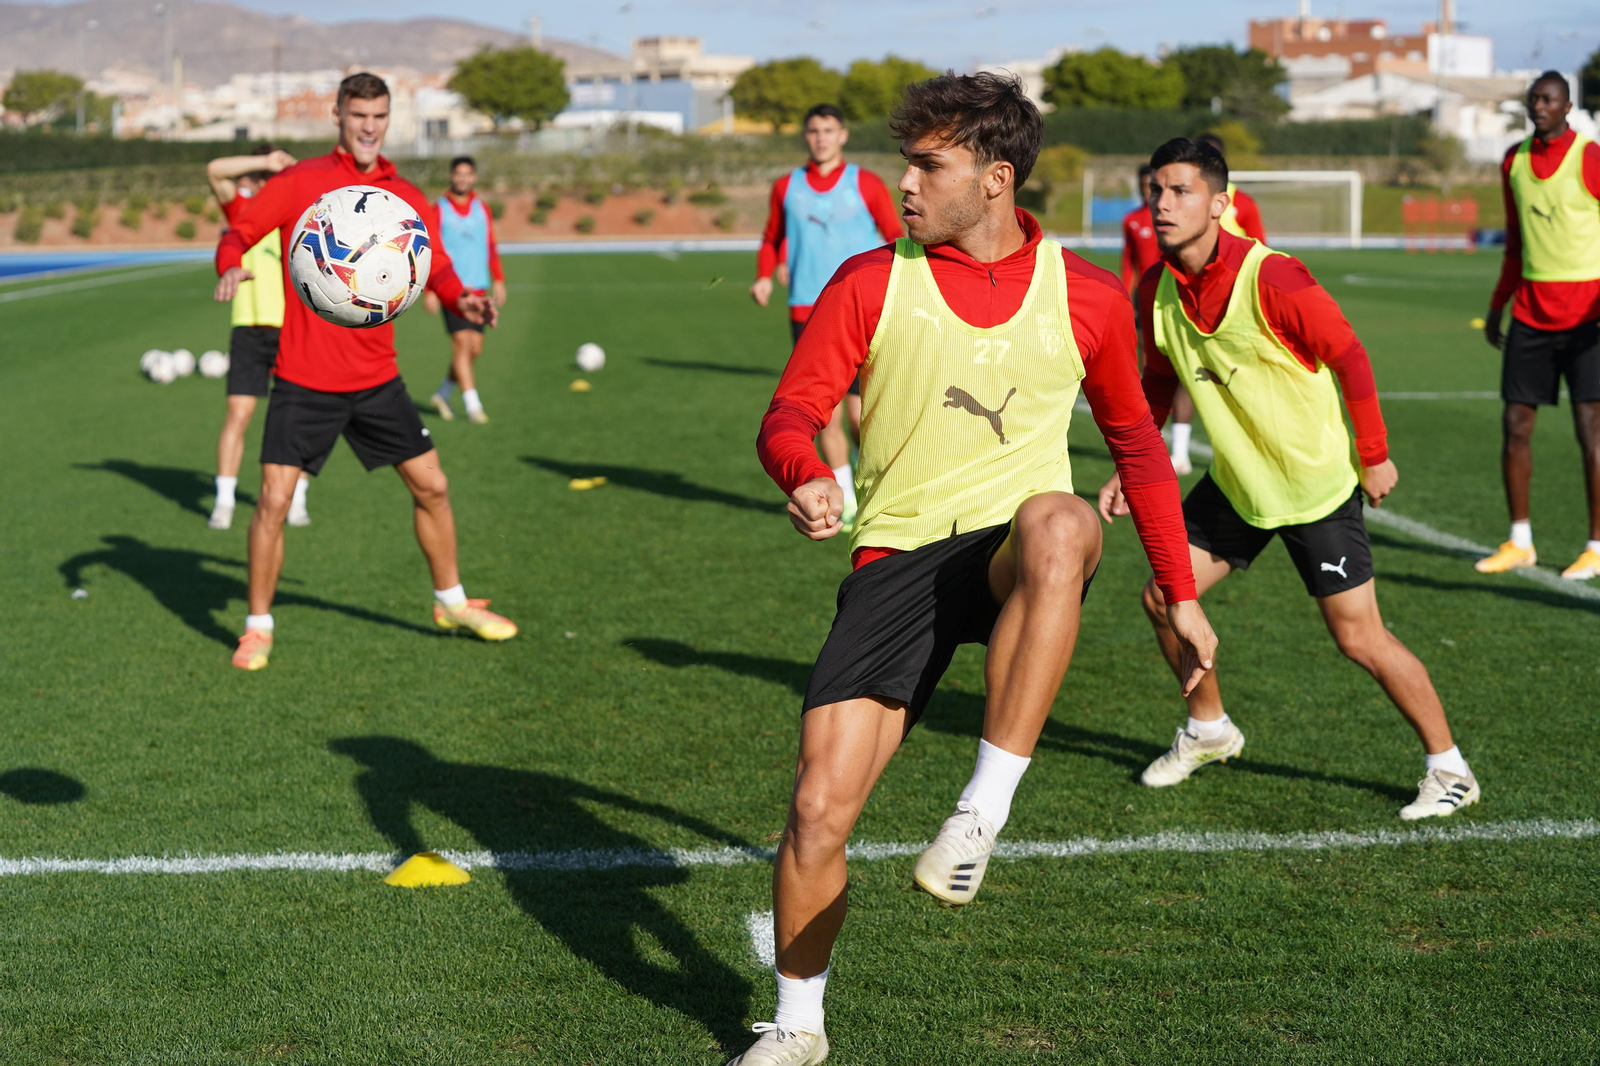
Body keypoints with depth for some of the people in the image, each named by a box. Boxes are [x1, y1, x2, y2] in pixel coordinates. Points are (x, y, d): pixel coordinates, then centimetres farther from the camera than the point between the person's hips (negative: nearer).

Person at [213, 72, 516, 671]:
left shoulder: (407, 200, 6)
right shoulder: (298, 183, -3)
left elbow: (433, 267, 12)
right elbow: (238, 234, -1)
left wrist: (462, 299, -11)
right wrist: (231, 266, -25)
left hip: (377, 379, 4)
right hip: (304, 380, -3)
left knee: (431, 486, 9)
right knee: (274, 501, -9)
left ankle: (451, 603, 30)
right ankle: (258, 627, 9)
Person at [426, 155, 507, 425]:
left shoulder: (482, 209, 13)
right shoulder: (439, 210, 0)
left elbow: (491, 247, 19)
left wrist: (498, 281, 11)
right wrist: (429, 290, -7)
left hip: (477, 289, 5)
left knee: (475, 348, 3)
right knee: (462, 342, -13)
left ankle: (442, 393, 22)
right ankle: (472, 405, -12)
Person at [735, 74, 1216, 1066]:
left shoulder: (1086, 298, 5)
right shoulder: (870, 283, 3)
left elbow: (1137, 443, 16)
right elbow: (788, 415, 0)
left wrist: (1181, 593, 16)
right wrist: (806, 475, -24)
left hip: (1017, 551, -1)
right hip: (899, 556, 1)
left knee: (1059, 527, -39)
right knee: (820, 808, -8)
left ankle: (985, 808, -33)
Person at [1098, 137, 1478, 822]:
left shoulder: (1271, 279, -25)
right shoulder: (1155, 289, -4)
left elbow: (1350, 357, -16)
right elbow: (1159, 382, 12)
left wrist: (1374, 455, -12)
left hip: (1318, 480, -7)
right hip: (1236, 481, 7)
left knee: (1359, 637, -6)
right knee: (1164, 597, 6)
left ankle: (1450, 770, 10)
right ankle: (1209, 730, 31)